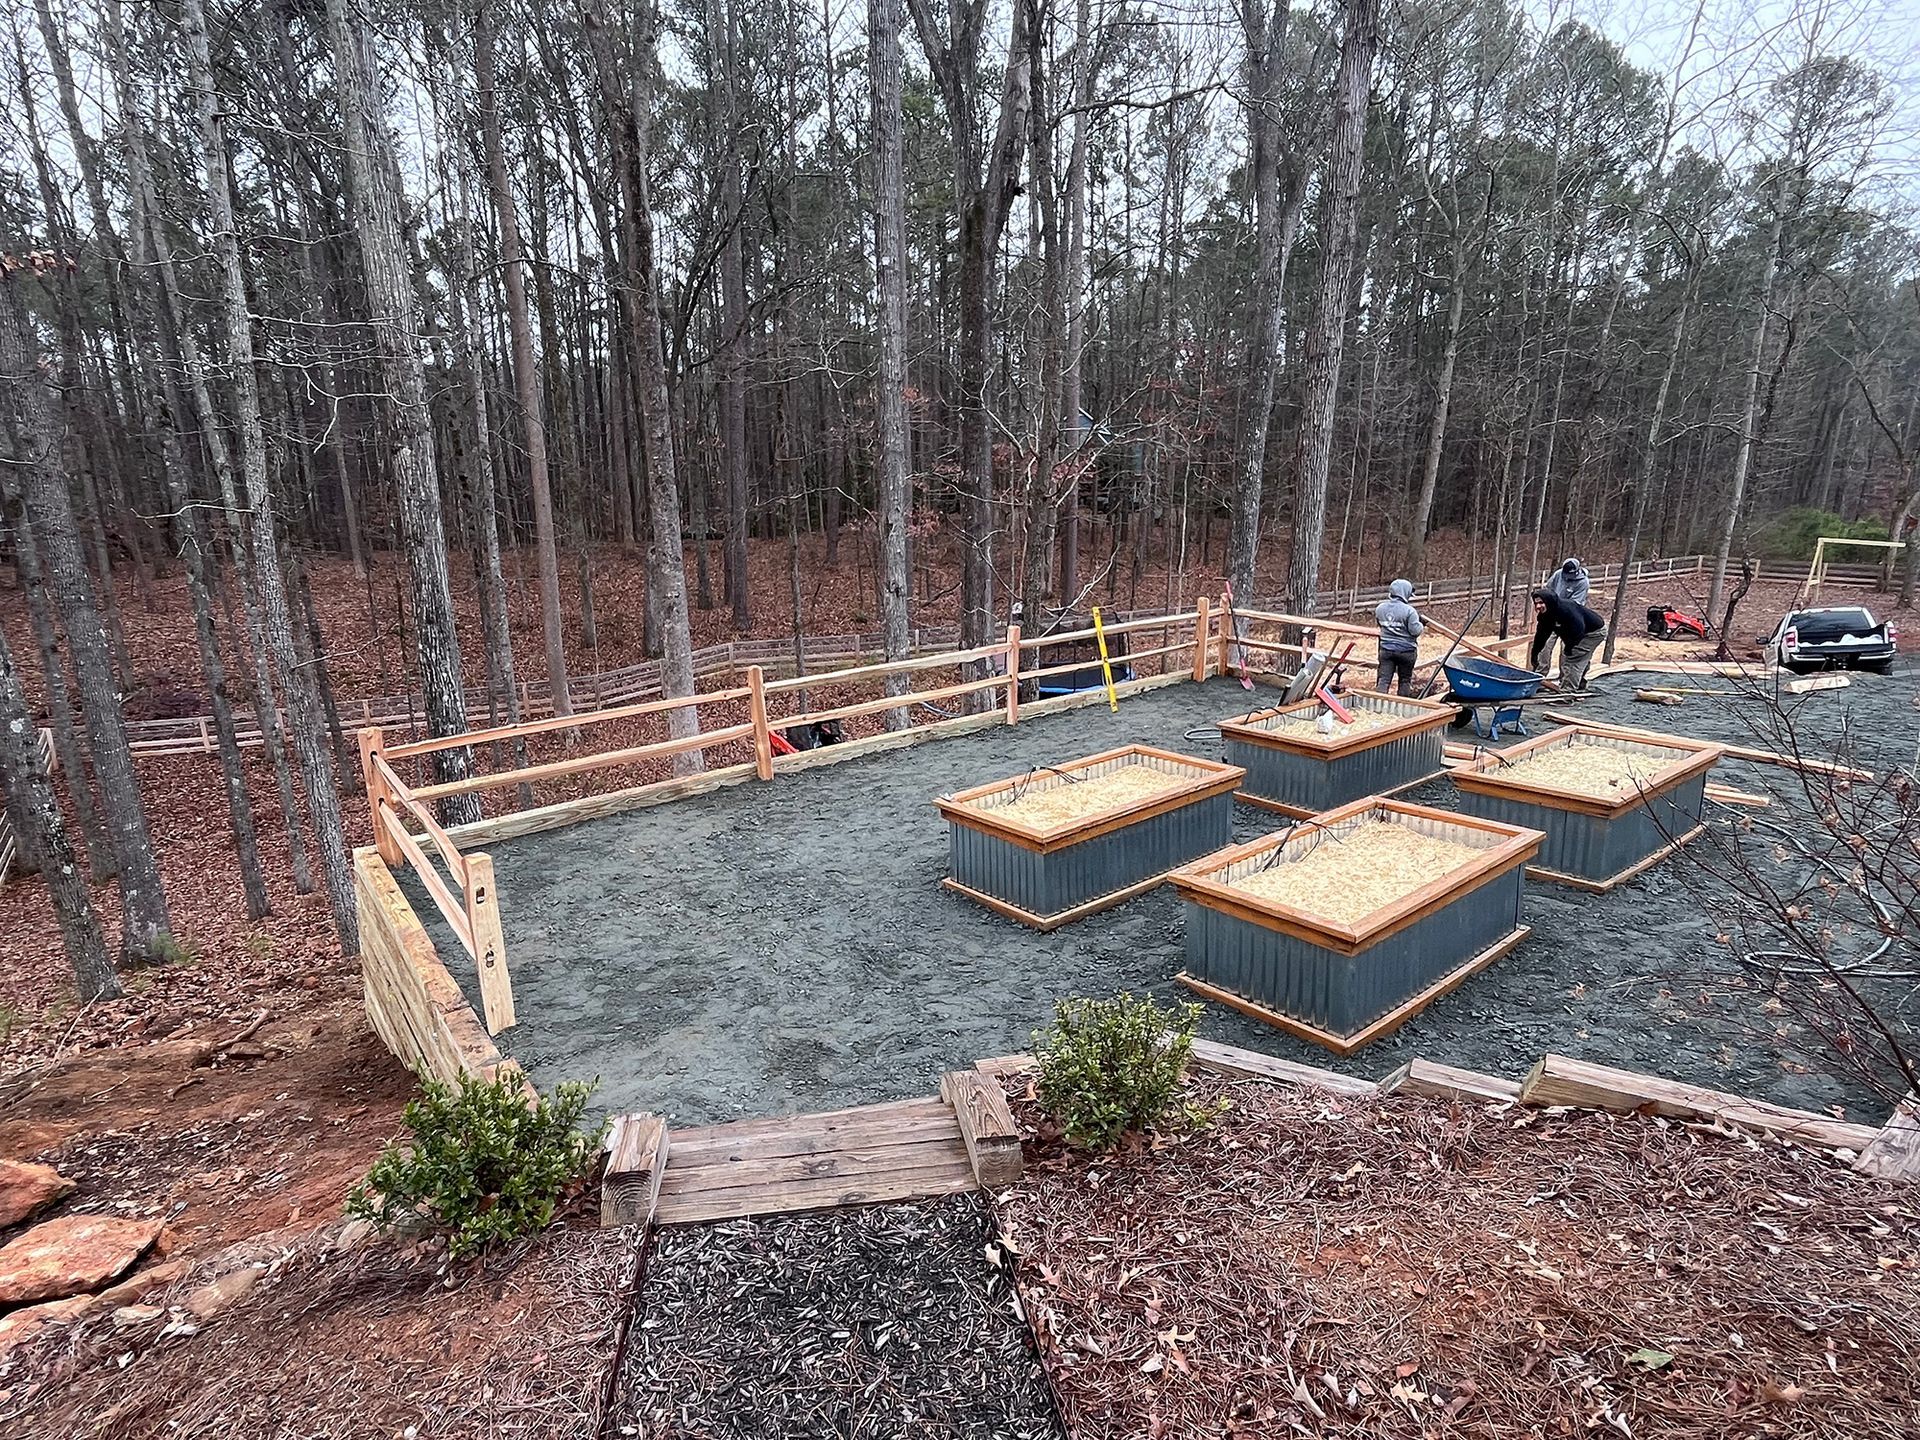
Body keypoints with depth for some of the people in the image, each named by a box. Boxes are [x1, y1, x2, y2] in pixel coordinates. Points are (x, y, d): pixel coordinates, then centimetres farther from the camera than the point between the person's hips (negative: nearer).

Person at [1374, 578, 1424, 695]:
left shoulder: (1380, 608, 1)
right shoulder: (1409, 610, -16)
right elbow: (1415, 630, -15)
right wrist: (1421, 625, 4)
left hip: (1386, 649, 3)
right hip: (1406, 650, -3)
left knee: (1384, 679, 2)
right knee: (1405, 680, 12)